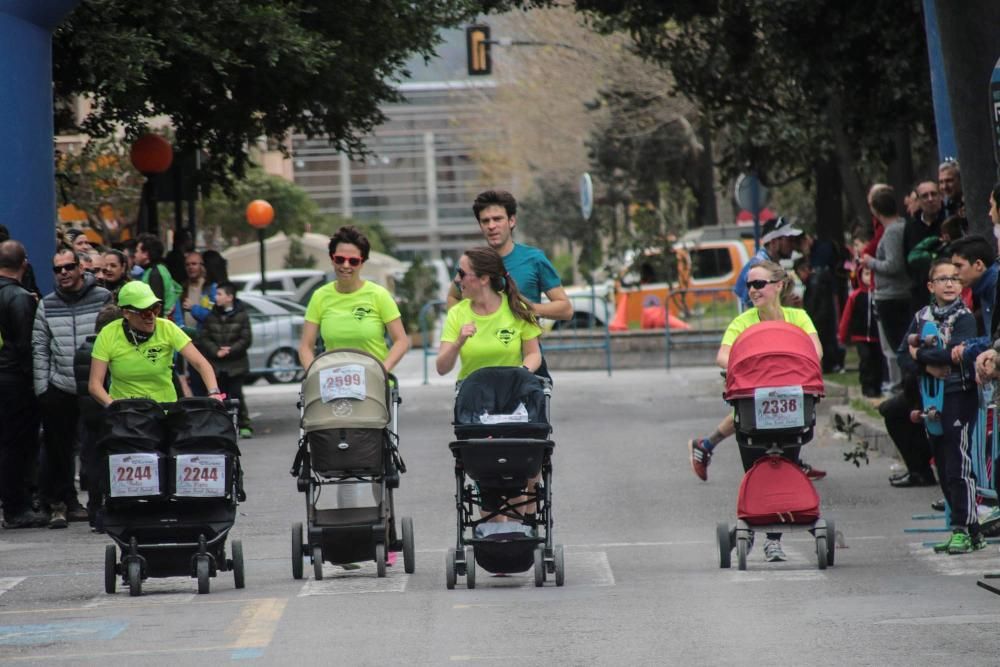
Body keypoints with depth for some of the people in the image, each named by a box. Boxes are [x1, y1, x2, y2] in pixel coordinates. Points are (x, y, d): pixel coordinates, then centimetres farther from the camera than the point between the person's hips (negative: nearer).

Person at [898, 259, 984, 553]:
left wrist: (920, 354, -9)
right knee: (943, 470, 8)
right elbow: (903, 355, 6)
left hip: (959, 396, -6)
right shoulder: (921, 317, 11)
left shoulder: (964, 318, -5)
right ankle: (966, 530, 16)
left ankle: (965, 530, -8)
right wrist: (929, 366, -12)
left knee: (959, 467, -11)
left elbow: (957, 352, -21)